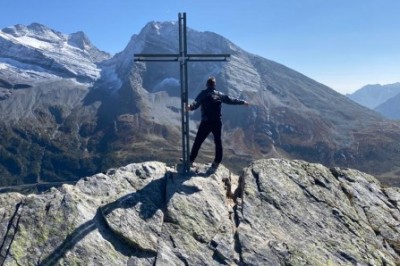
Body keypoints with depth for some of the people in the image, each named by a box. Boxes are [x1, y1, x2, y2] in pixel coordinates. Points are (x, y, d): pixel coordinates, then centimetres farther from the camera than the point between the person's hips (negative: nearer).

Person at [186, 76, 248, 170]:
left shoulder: (203, 94, -2)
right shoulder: (219, 95, 7)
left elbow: (196, 103, -20)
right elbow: (231, 100, 17)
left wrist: (190, 107, -38)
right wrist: (242, 102, 30)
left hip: (206, 122, -3)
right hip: (217, 122, 3)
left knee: (198, 142, 5)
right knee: (218, 142, 17)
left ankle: (190, 160, 6)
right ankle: (217, 162, 19)